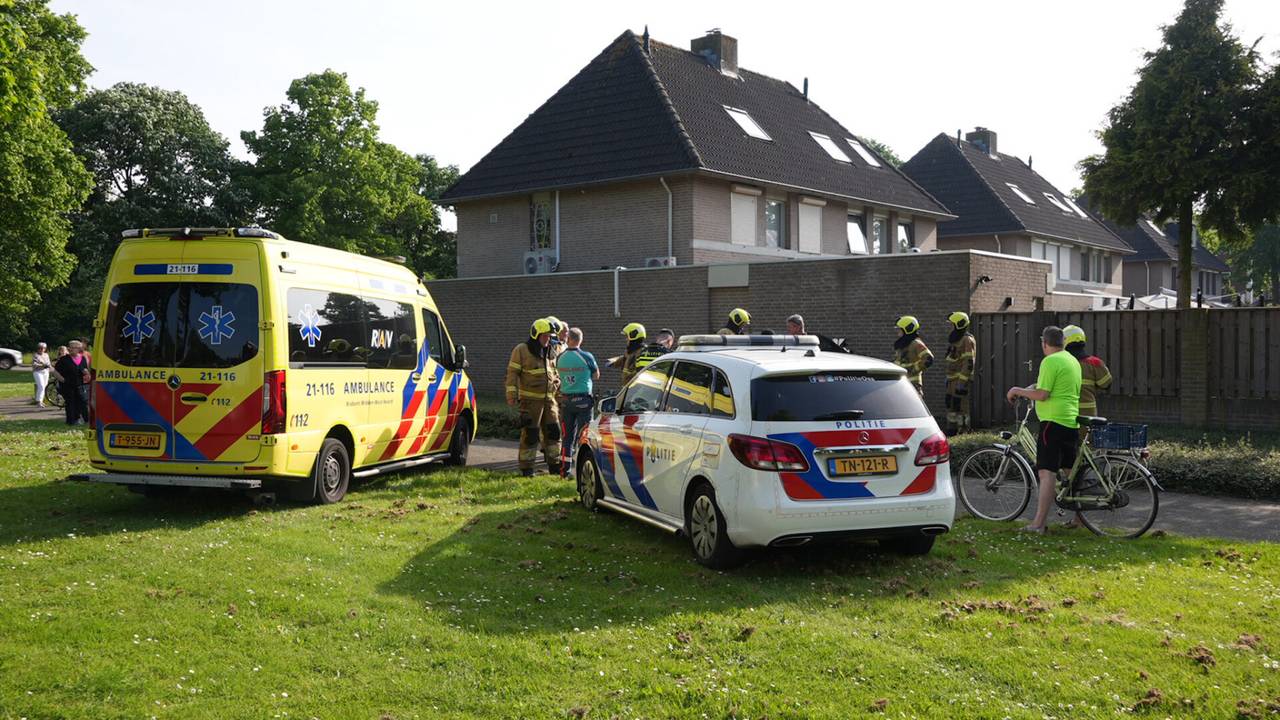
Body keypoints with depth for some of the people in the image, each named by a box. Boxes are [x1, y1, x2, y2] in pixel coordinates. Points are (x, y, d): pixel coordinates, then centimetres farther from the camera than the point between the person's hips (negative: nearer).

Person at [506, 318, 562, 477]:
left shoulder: (549, 352, 16)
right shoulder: (521, 350, -5)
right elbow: (512, 374, -8)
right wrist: (512, 396, -14)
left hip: (548, 399, 7)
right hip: (530, 400, -7)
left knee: (553, 431, 7)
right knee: (530, 434, -6)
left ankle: (554, 465, 16)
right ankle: (526, 468, 2)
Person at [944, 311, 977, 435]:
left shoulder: (967, 340, -15)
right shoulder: (955, 339, 16)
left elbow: (968, 363, -21)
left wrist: (962, 382, -24)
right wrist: (948, 378, 22)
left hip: (962, 379, -10)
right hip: (952, 379, 10)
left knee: (960, 406, -8)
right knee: (950, 404, 14)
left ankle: (962, 431, -3)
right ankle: (952, 430, 22)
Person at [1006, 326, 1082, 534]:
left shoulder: (1050, 361, -11)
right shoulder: (1072, 360, 18)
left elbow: (1042, 395, -16)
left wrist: (1018, 391, -3)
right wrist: (1035, 386, 32)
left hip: (1053, 421, -9)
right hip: (1072, 422, 9)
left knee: (1047, 472, -13)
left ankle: (1039, 523, -17)